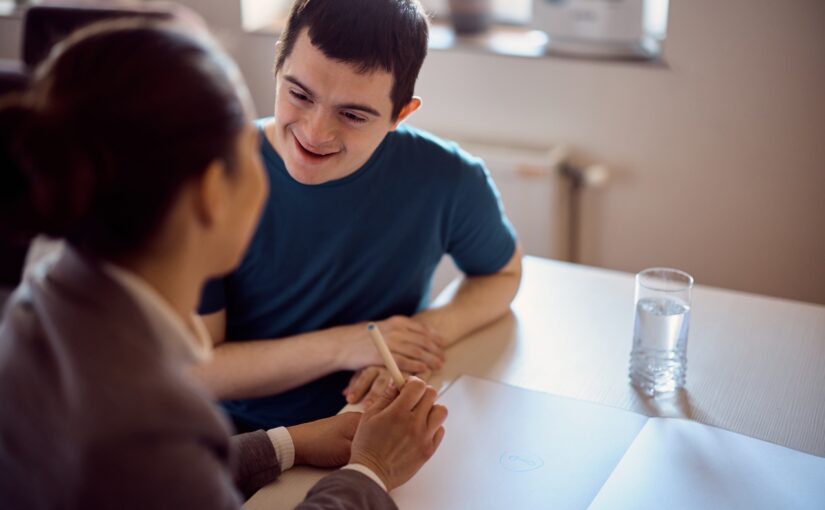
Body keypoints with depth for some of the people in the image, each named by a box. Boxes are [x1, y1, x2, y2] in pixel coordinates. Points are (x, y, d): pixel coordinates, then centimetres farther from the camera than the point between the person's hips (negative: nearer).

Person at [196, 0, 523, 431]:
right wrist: (343, 346, -20)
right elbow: (192, 369, -13)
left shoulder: (446, 180, -12)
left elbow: (502, 274, 9)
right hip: (240, 440, -1)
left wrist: (433, 328, -11)